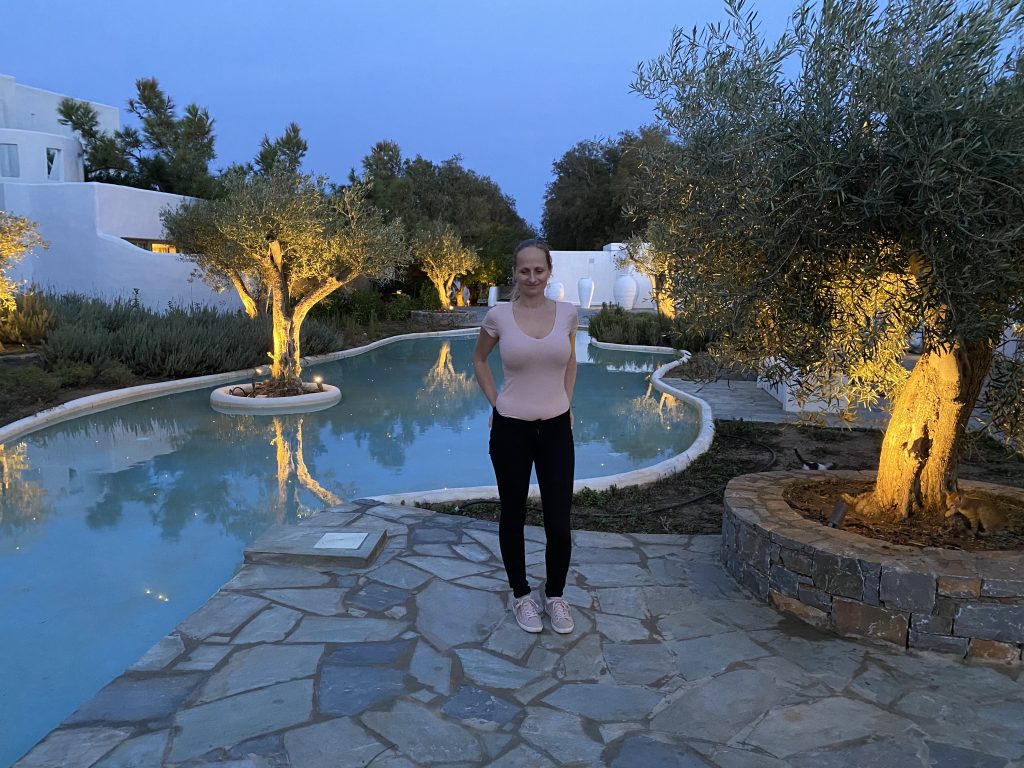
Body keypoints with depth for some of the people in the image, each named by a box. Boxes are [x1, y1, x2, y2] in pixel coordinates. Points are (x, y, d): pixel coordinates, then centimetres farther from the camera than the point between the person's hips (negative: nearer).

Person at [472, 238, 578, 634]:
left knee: (559, 523, 4)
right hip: (511, 429, -1)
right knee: (513, 516, 12)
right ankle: (521, 596, 32)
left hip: (556, 428, 1)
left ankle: (556, 596, 28)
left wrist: (566, 402, 8)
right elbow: (479, 360, 9)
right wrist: (495, 403, 2)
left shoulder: (567, 313, -2)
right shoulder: (499, 315, -8)